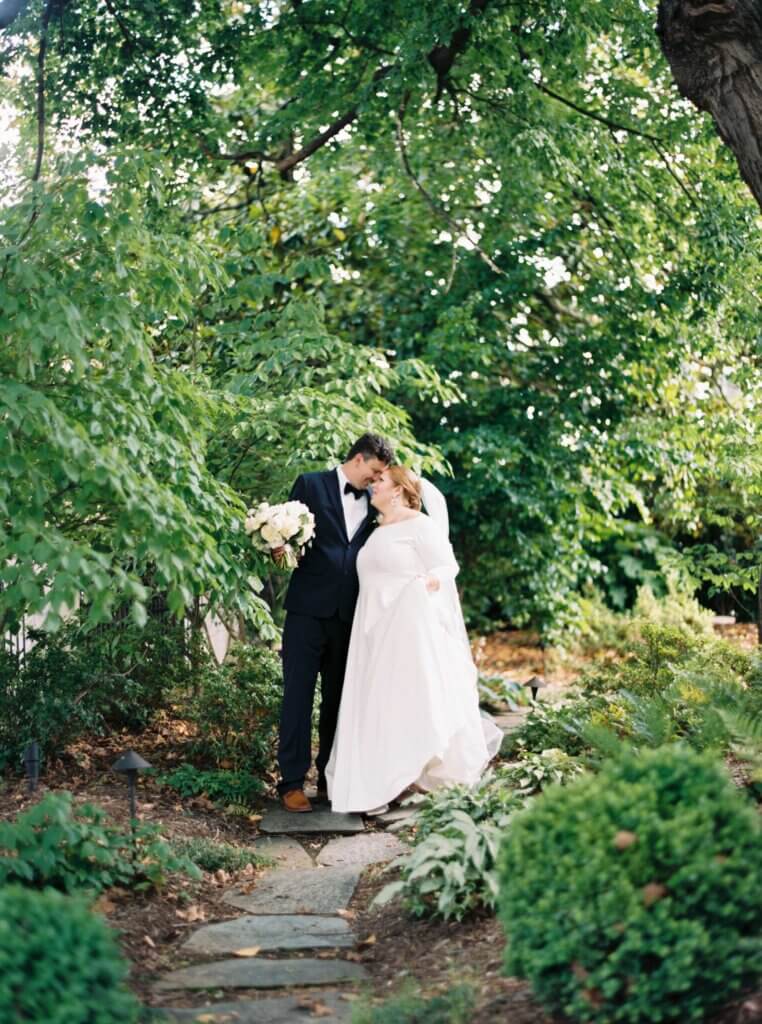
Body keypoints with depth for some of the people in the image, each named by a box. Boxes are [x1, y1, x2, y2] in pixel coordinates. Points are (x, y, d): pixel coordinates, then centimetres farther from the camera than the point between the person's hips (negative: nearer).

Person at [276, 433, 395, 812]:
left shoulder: (372, 502, 13)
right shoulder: (311, 485, 2)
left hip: (348, 614, 4)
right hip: (309, 610, -4)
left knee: (337, 700, 10)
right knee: (298, 696, -4)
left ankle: (330, 778, 20)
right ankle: (292, 782, 1)